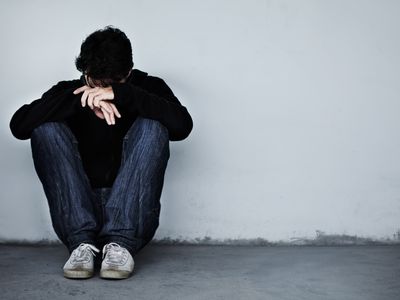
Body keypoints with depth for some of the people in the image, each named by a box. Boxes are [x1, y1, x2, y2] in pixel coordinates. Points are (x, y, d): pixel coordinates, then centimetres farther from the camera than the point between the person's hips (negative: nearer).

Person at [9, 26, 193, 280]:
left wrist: (120, 94, -23)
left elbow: (182, 125, -17)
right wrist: (79, 100, -22)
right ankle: (81, 241, -24)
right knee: (46, 128, -16)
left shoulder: (148, 88, 4)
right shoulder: (69, 92, 6)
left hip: (131, 218, -1)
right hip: (77, 217, 1)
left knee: (152, 126, -20)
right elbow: (19, 125, -11)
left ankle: (121, 242, -27)